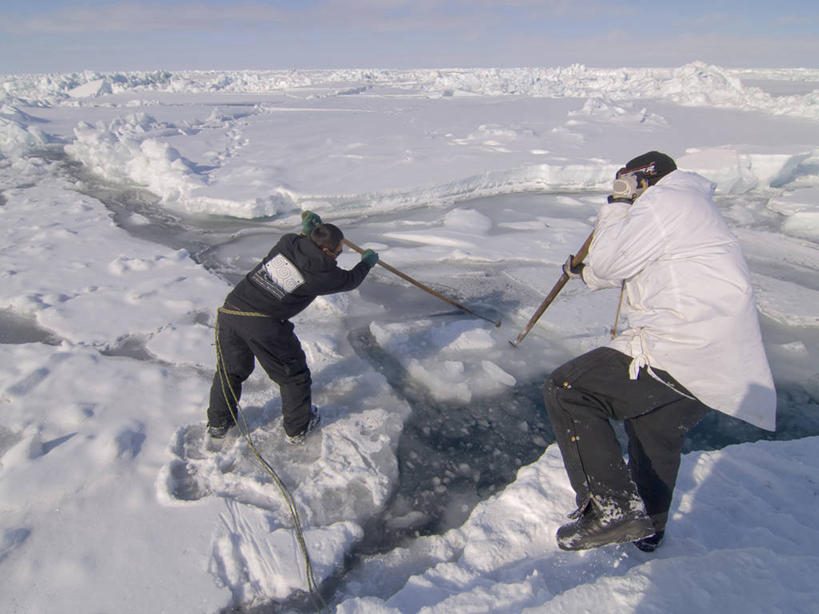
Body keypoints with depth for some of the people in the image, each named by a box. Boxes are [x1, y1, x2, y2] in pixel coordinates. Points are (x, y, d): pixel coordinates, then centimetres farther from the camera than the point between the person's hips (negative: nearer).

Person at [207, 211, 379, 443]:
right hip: (264, 325, -6)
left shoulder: (287, 242, 5)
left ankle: (218, 423, 42)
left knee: (230, 370, 25)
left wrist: (305, 231, 23)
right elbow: (350, 280, 15)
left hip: (230, 310, 6)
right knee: (292, 374, 16)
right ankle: (297, 428, 32)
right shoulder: (322, 274, -6)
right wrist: (367, 262, 31)